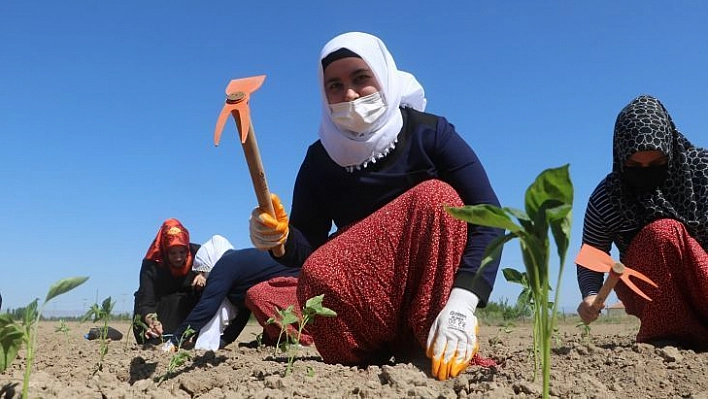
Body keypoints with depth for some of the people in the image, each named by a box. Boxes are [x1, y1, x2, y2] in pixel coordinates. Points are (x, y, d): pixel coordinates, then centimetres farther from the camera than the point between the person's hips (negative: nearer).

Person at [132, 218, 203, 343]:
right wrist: (152, 321, -51)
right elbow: (145, 302, -30)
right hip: (159, 308, -2)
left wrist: (204, 276, -30)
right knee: (153, 340, -28)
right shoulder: (151, 265, -25)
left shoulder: (197, 254, -20)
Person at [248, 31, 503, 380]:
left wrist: (462, 303, -34)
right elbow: (306, 249, -2)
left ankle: (433, 348, -25)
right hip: (362, 304, 2)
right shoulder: (320, 158, -3)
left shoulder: (429, 133, -11)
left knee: (438, 197, -28)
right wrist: (280, 239, -26)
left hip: (436, 291, -1)